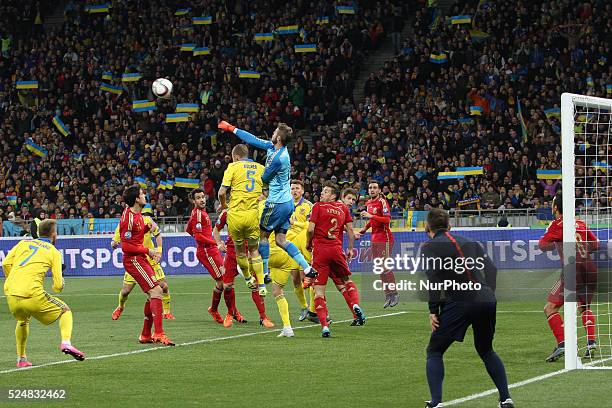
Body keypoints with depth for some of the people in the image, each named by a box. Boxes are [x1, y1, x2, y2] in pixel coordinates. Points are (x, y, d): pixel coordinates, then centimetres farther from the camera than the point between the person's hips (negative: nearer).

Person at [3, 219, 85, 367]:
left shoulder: (24, 243, 20)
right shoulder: (54, 252, 9)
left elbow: (6, 263, 8)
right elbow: (58, 286, 3)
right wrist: (59, 285, 26)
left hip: (11, 295, 5)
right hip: (32, 296, -5)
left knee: (23, 321, 36)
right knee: (65, 311, 15)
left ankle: (21, 359, 31)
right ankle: (66, 343, -10)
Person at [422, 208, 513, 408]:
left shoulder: (429, 246, 5)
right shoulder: (468, 242, 21)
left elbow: (433, 278, -10)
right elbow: (492, 269, 14)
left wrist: (433, 311, -9)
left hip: (458, 303, -5)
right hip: (486, 300, 5)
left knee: (434, 352, 8)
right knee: (486, 351, 25)